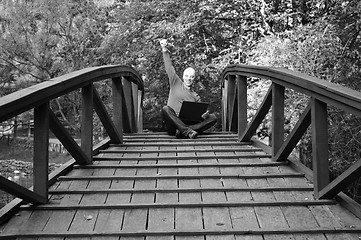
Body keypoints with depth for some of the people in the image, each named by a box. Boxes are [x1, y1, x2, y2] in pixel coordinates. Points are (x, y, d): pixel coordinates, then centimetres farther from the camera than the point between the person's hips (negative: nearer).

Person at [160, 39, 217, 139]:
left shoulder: (196, 97, 23)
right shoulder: (176, 84, 19)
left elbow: (200, 113, 14)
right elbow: (169, 68, 9)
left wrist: (205, 114, -10)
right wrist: (165, 50, 0)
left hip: (189, 123, 2)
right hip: (173, 126, -2)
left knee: (213, 117, -19)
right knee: (165, 109, -32)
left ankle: (183, 132, -39)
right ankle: (188, 131, -45)